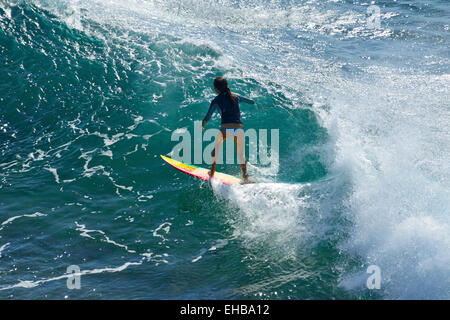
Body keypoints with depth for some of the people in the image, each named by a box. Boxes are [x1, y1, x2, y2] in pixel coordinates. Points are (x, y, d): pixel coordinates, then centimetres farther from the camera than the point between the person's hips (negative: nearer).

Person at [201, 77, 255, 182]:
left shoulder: (216, 100, 6)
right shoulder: (235, 96, 14)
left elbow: (207, 117, 5)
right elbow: (252, 102, 24)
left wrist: (202, 125, 24)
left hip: (226, 129, -2)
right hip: (239, 129, 2)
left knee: (217, 147, 27)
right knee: (241, 154, 22)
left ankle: (212, 174, 28)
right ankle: (245, 176, 15)